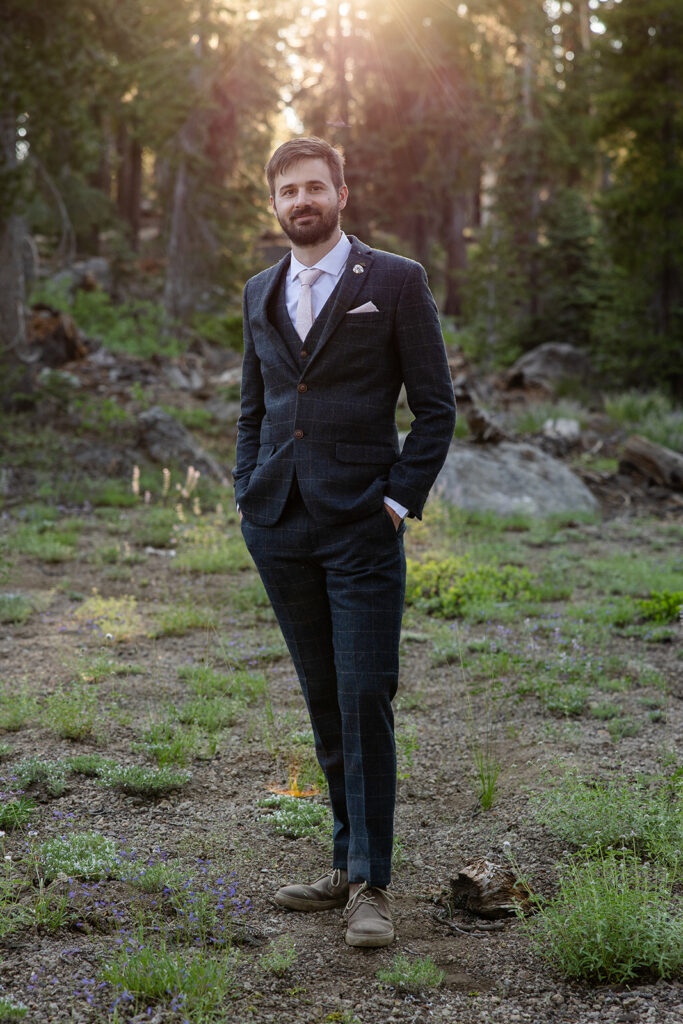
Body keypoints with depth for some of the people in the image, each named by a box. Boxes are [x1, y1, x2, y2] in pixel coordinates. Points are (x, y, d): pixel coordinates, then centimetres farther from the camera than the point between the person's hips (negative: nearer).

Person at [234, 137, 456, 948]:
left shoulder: (395, 282, -1)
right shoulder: (260, 294, 14)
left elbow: (435, 407, -1)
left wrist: (399, 501, -9)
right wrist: (248, 492, 8)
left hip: (361, 526, -4)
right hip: (279, 528, 5)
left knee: (365, 703, -7)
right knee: (324, 705, 10)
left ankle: (371, 883, 1)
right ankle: (348, 864, 20)